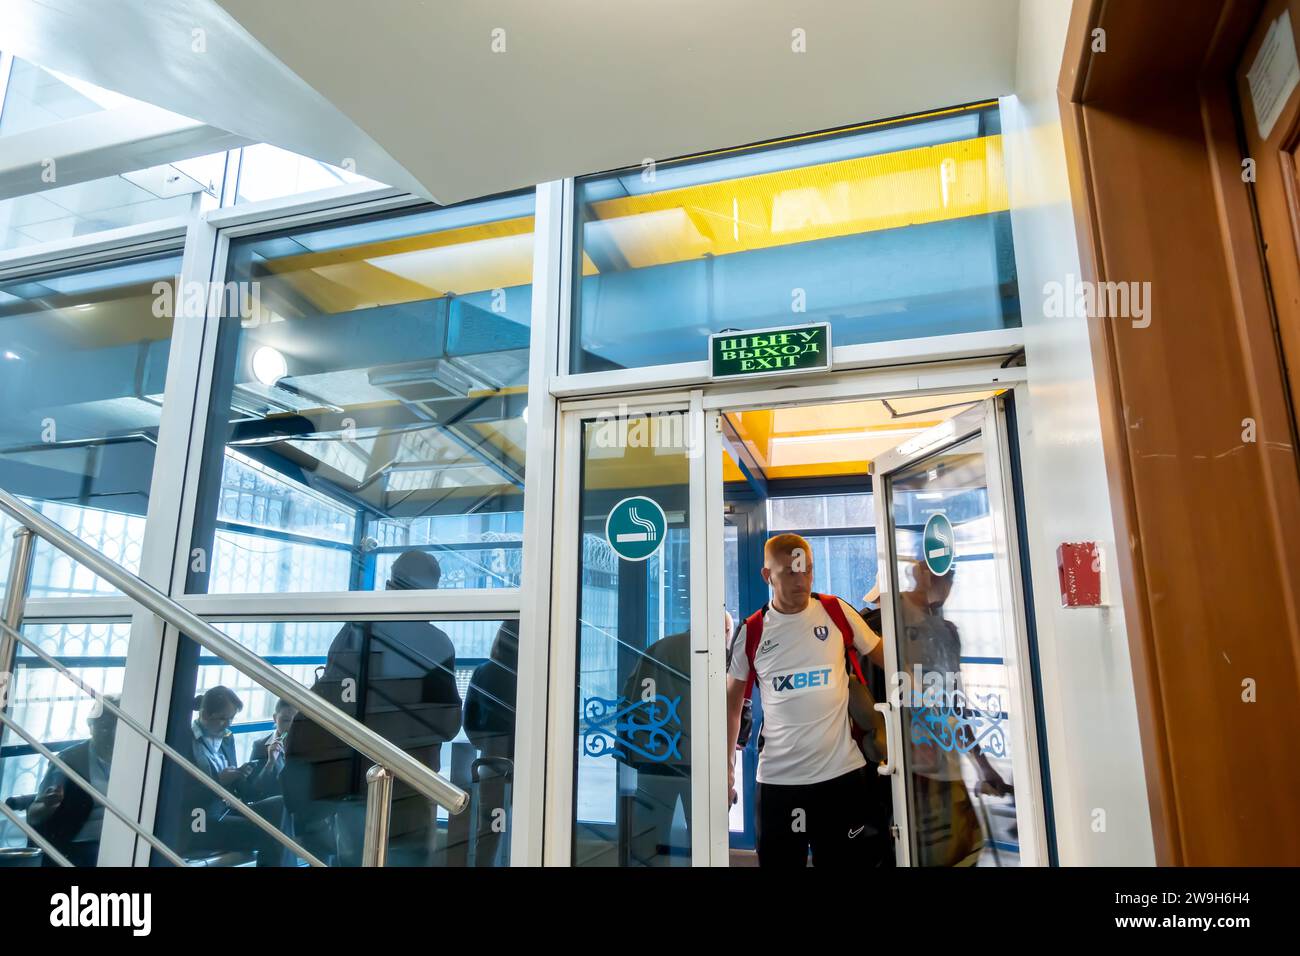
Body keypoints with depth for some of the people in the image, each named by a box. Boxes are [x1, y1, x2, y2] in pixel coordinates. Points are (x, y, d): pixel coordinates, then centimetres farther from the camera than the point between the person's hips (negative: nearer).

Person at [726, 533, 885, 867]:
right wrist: (726, 766, 3)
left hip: (843, 772, 0)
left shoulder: (836, 611, -2)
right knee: (778, 860, 11)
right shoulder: (751, 632, -2)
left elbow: (884, 657, 6)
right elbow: (732, 702, 7)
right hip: (778, 778, 0)